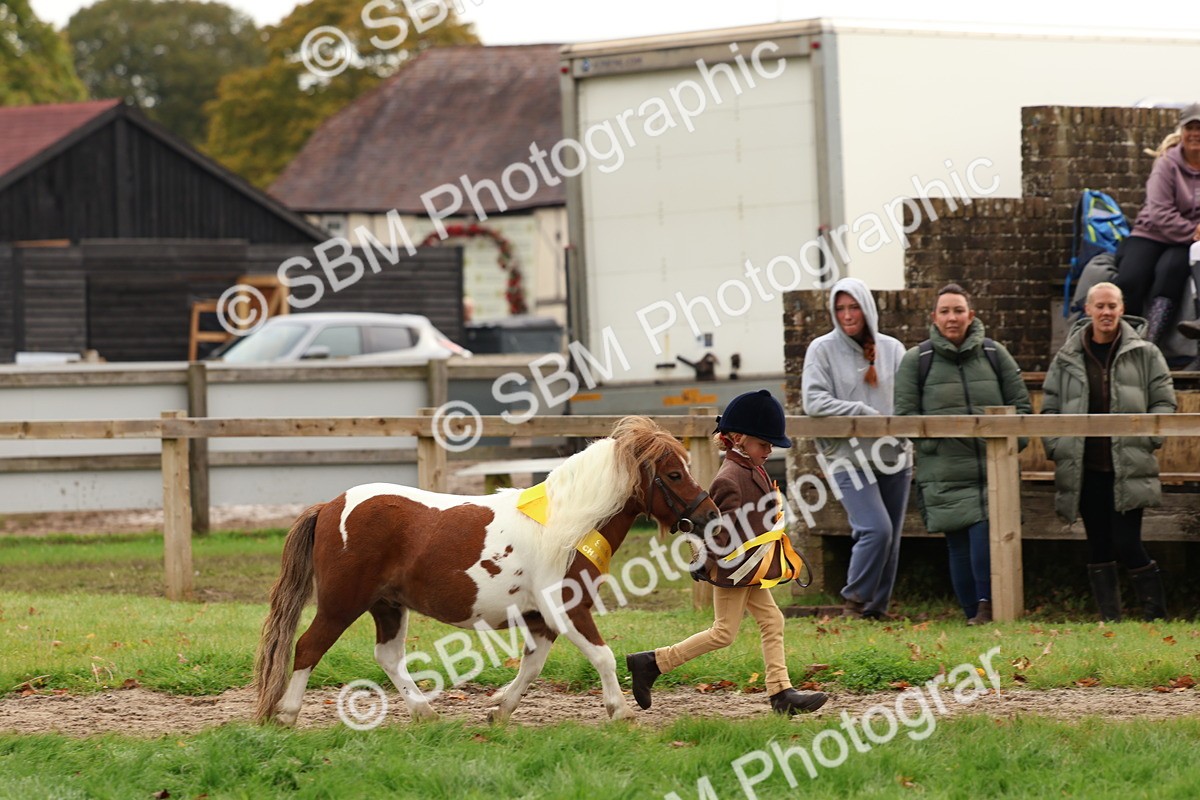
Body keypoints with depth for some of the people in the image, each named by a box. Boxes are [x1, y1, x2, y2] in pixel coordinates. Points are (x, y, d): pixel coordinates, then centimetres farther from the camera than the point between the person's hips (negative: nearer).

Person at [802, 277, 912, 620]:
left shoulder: (891, 349, 10)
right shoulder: (822, 350, 0)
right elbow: (814, 401, -10)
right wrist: (865, 413, -15)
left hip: (894, 456, 4)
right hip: (849, 459, -4)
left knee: (891, 538, 6)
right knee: (877, 528, -17)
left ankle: (877, 607, 18)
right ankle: (855, 600, 0)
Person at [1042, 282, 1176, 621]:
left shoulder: (1144, 354, 4)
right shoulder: (1067, 359, 8)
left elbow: (1164, 402, 6)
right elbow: (1049, 408, 13)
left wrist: (1148, 440, -6)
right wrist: (1057, 448, 2)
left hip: (1128, 470, -3)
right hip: (1085, 470, 3)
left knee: (1127, 544, -10)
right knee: (1099, 548, 5)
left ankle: (1156, 615, 4)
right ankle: (1110, 621, 10)